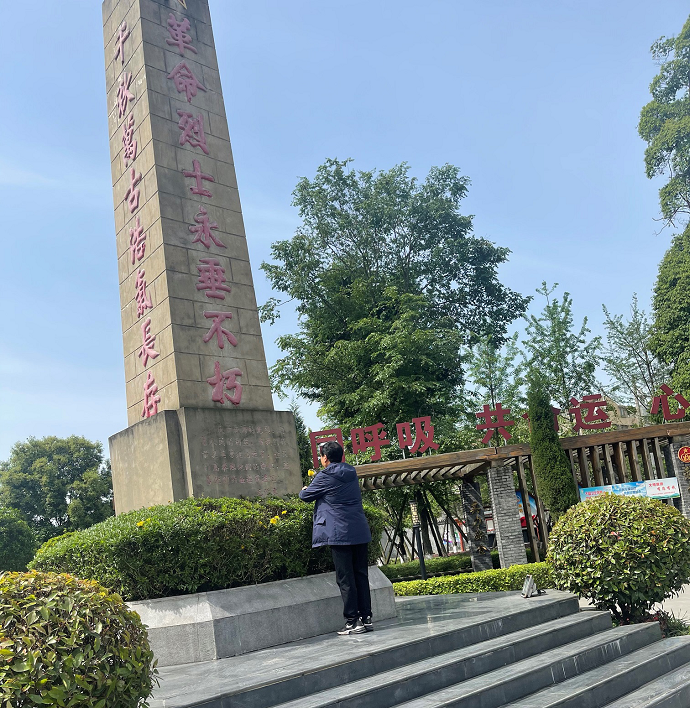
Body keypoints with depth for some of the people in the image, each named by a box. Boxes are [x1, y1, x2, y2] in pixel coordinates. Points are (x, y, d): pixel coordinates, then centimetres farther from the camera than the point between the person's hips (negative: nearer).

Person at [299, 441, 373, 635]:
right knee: (361, 575, 11)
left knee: (345, 579, 0)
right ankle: (366, 618, 15)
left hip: (340, 534, -7)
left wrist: (303, 490, 26)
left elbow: (305, 496, 4)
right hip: (361, 532, 7)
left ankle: (353, 621, 3)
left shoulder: (324, 477, -8)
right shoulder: (351, 473, 11)